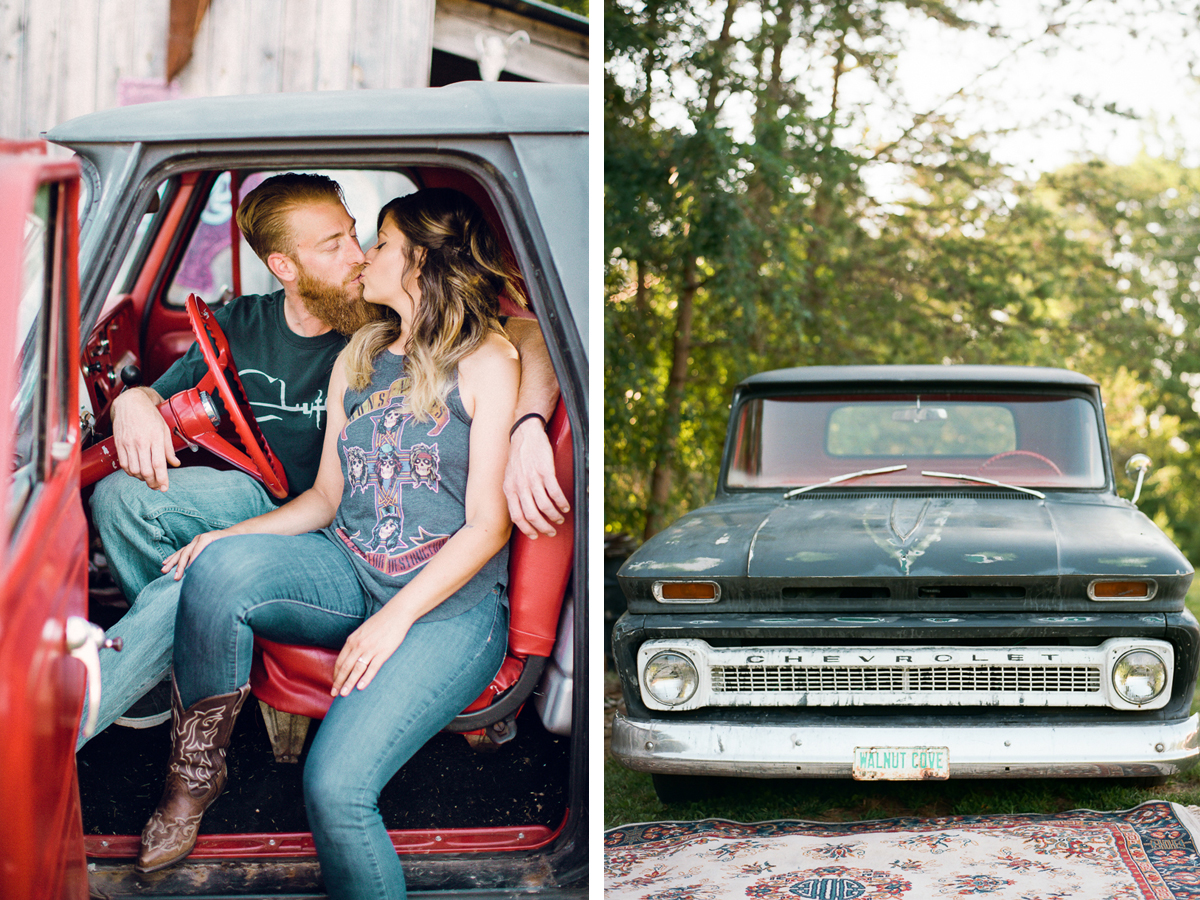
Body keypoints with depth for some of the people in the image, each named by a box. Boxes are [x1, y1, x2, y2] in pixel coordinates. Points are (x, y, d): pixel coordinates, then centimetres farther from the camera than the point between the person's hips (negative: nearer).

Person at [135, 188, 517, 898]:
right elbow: (327, 495, 17)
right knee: (220, 567, -26)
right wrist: (232, 537, -1)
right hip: (350, 574, 6)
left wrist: (395, 620, -19)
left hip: (451, 601, -6)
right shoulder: (360, 357, 16)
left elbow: (487, 525, -9)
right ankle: (196, 771, -9)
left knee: (336, 784, -27)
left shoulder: (487, 362, -4)